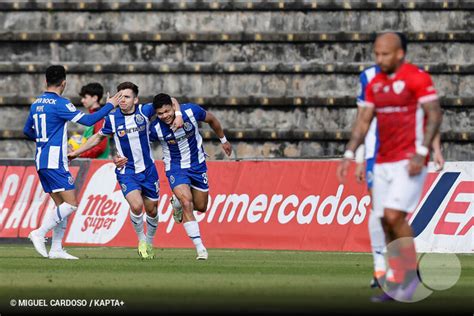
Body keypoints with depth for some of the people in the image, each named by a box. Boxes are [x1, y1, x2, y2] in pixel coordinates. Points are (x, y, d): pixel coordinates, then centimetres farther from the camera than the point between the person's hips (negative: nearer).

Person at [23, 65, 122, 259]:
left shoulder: (36, 104, 12)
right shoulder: (60, 103, -12)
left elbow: (27, 131, 24)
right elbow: (87, 120, -15)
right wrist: (110, 106, -4)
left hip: (41, 162, 9)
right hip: (55, 162, -9)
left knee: (61, 205, 11)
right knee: (71, 203, -9)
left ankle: (56, 249, 6)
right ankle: (40, 233, -16)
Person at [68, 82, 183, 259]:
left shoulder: (144, 111, -9)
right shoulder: (112, 119, -8)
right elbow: (98, 137, 10)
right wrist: (76, 152, 11)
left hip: (148, 170, 2)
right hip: (126, 171, -2)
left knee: (151, 210, 10)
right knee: (136, 205, -22)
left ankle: (149, 243, 36)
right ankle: (141, 240, 2)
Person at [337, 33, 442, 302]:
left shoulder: (417, 78, -9)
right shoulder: (375, 84, 12)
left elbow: (435, 116, -12)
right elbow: (364, 122, 16)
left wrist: (421, 153, -20)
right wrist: (349, 155, 6)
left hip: (409, 161, -7)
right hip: (383, 163, 7)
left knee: (394, 216, -17)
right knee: (386, 223, 3)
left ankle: (412, 276, -5)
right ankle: (396, 284, 9)